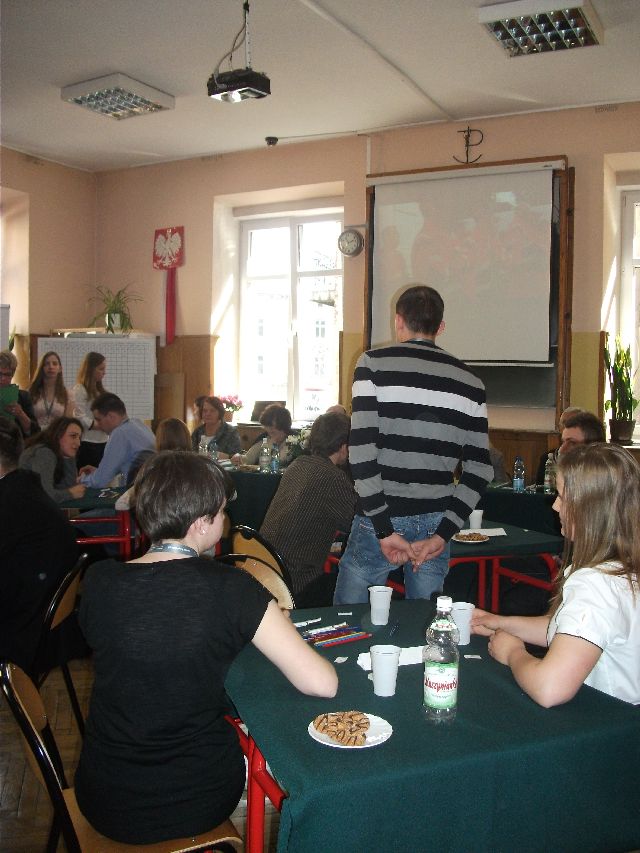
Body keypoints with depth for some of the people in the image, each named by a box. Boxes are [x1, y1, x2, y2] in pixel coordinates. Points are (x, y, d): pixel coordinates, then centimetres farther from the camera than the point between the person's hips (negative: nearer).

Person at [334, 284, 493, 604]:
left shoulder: (374, 363, -4)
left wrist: (384, 528, -11)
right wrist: (443, 534, 1)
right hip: (435, 523, 4)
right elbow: (479, 467, 3)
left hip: (382, 520, -3)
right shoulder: (469, 381, 7)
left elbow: (362, 448, -14)